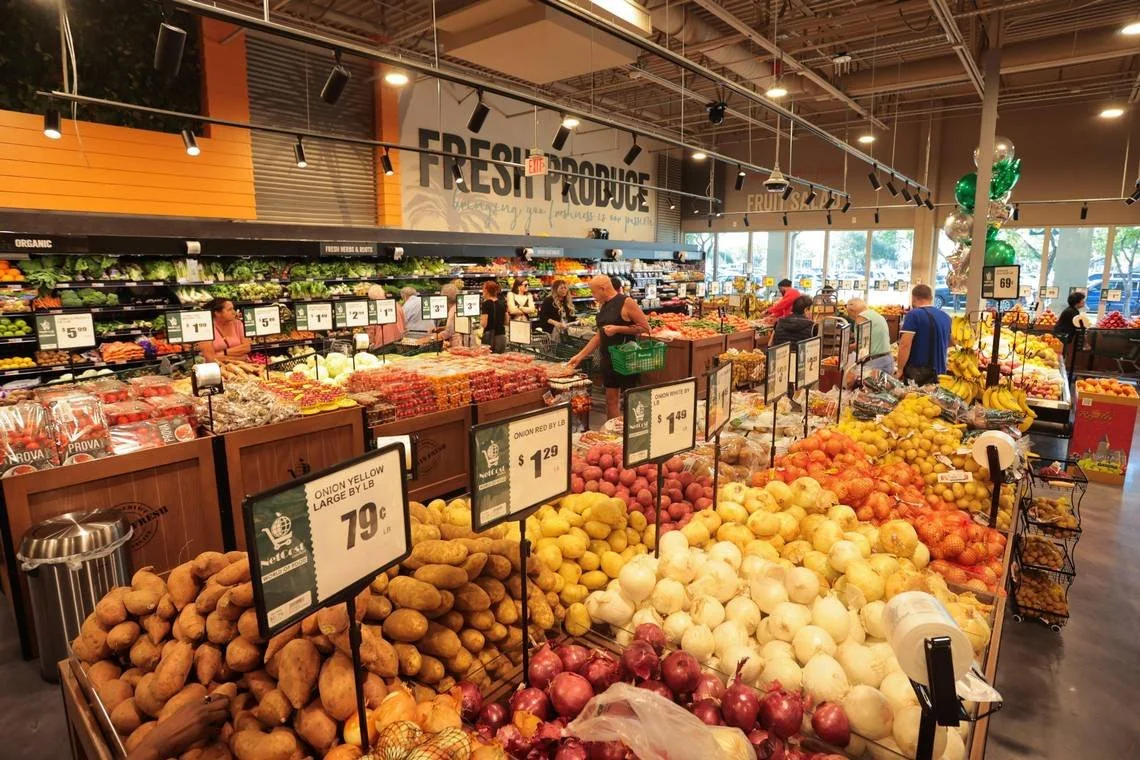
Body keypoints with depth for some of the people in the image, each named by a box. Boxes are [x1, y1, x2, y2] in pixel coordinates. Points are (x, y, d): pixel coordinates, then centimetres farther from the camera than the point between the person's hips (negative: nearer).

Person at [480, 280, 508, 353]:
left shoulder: (486, 304, -10)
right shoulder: (502, 303, 7)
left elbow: (484, 324, -14)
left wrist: (480, 319, 5)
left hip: (490, 337, -6)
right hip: (502, 337, 6)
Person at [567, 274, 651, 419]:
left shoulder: (626, 302, -13)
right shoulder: (603, 305, 10)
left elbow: (645, 327, -14)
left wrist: (618, 328, -21)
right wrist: (580, 355, 12)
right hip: (608, 359, 7)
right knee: (611, 398, 11)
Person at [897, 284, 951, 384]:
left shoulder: (913, 314, -12)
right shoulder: (945, 316, 11)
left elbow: (905, 345, -20)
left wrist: (900, 369, -15)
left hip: (917, 372, -7)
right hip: (940, 372, 7)